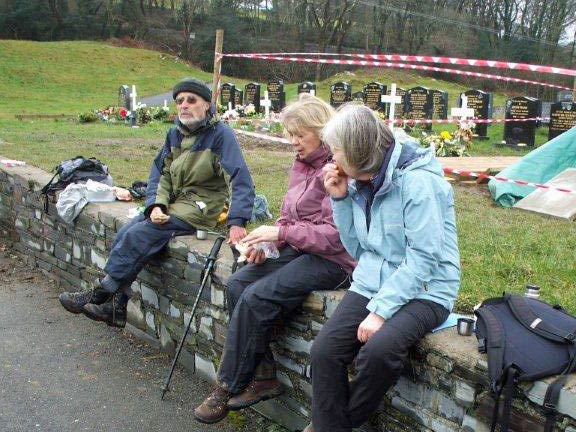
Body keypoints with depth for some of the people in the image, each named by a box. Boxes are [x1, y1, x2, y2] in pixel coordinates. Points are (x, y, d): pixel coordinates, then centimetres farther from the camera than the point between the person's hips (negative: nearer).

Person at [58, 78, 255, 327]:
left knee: (138, 235, -21)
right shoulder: (175, 134, 10)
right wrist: (156, 205, -10)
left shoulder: (220, 134, -12)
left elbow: (241, 180, -19)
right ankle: (116, 308, -3)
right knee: (123, 237, -10)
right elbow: (160, 173, 10)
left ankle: (99, 294, -6)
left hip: (199, 208, -7)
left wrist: (237, 222, -31)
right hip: (172, 204, 7)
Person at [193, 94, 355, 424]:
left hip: (331, 261, -9)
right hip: (298, 251, 9)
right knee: (237, 284, -8)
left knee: (256, 297, -22)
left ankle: (230, 386, -5)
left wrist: (281, 233, -20)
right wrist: (265, 242, -1)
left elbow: (334, 234, -21)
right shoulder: (302, 165, 13)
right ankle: (263, 376, -2)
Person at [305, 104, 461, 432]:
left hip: (423, 291, -6)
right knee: (324, 351, -18)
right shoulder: (359, 182, 6)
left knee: (379, 349, -32)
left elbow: (423, 258, -19)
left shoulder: (417, 181, -17)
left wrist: (380, 310, -23)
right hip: (372, 282, 6)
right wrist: (340, 200, 1)